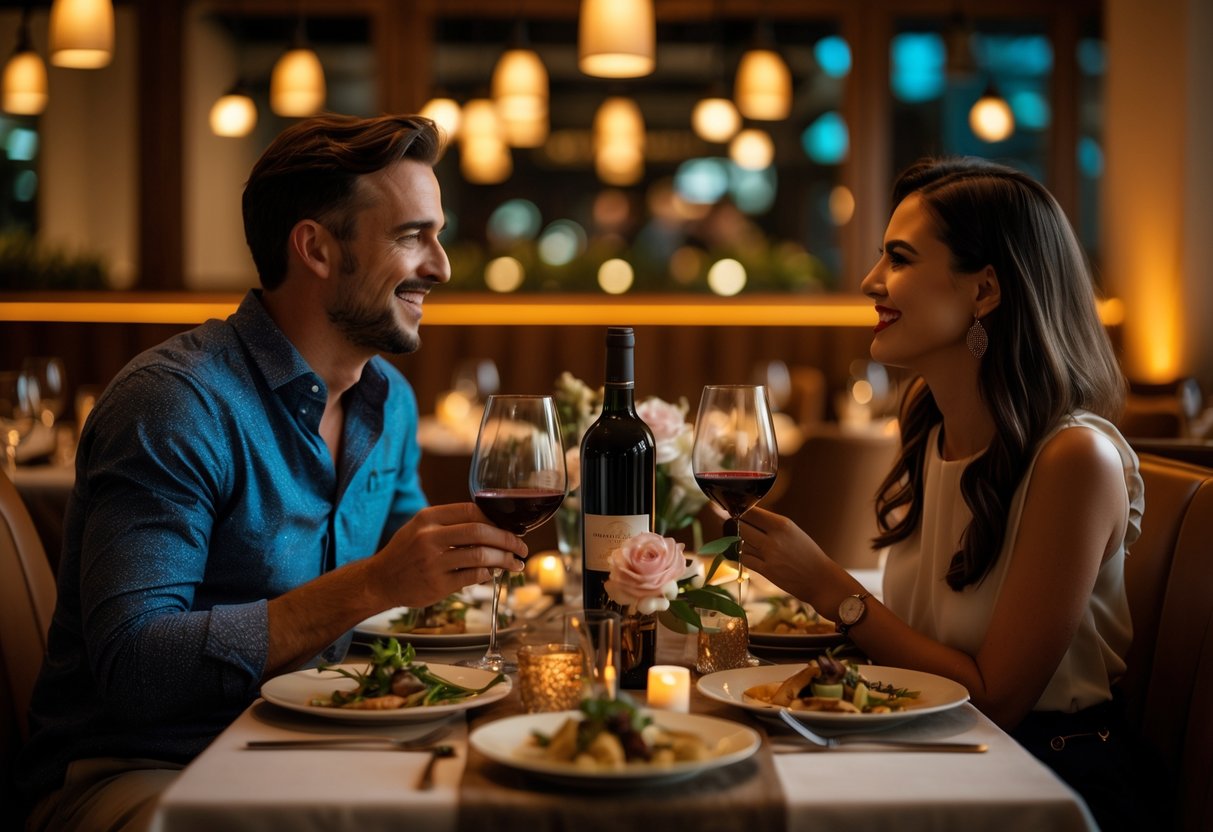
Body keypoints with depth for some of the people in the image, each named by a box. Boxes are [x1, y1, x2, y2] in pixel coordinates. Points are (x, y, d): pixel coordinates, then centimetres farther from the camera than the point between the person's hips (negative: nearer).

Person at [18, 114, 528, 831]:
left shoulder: (390, 400, 8)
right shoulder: (176, 402, -18)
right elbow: (131, 666, -26)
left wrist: (473, 559, -2)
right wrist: (371, 585, -31)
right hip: (137, 769, -7)